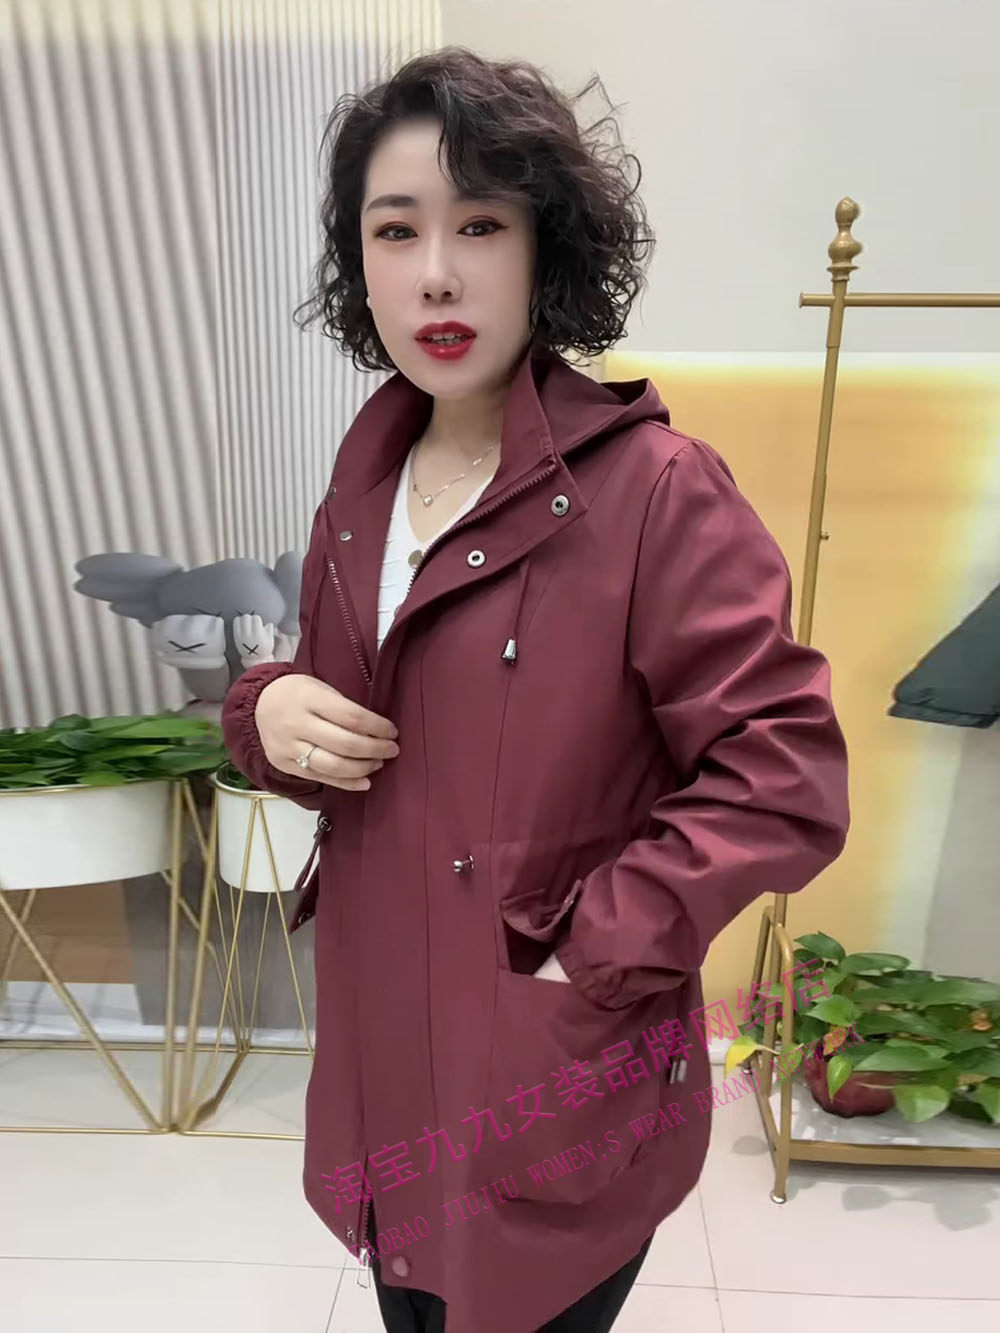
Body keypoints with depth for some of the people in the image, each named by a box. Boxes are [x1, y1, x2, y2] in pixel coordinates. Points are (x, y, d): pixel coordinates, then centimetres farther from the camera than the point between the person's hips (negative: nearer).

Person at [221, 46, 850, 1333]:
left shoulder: (654, 488, -19)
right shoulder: (364, 483, 2)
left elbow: (786, 782, -20)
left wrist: (591, 956, -20)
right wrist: (268, 712, -10)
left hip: (559, 1083, -6)